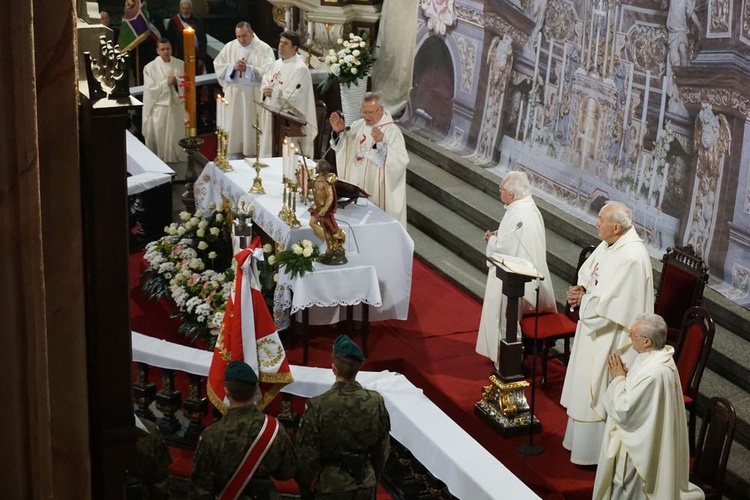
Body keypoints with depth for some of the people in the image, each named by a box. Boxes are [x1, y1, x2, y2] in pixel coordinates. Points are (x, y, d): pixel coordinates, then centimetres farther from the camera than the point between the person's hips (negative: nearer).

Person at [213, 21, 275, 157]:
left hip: (254, 95, -3)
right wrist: (233, 67, -14)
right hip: (233, 94, 3)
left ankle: (252, 154, 8)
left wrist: (248, 68, -19)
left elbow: (267, 73, -13)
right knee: (233, 126, 5)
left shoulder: (264, 49, -5)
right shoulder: (229, 47, 7)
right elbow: (218, 67, 3)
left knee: (251, 127, -1)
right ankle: (232, 155, 14)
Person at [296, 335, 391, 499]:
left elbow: (306, 454, -12)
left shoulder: (319, 406, -20)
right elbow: (382, 449, 3)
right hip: (366, 485, 3)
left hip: (332, 486, -3)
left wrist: (304, 486, 4)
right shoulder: (376, 402, -8)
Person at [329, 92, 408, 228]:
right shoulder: (358, 125, 6)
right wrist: (339, 132, -1)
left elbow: (402, 161, -26)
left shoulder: (392, 131, -14)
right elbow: (344, 149, 16)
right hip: (354, 187, 6)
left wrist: (382, 143, -37)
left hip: (376, 190, -6)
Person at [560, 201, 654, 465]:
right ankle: (583, 439, 35)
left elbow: (608, 302, -28)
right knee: (587, 385, 20)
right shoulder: (609, 244, 2)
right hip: (594, 327, 10)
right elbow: (588, 272, 14)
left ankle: (595, 451, 15)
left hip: (609, 337, -10)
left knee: (600, 392, 2)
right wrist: (581, 290, -6)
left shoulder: (632, 257, -27)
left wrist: (582, 298, -14)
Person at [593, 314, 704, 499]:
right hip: (649, 438, 10)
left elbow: (623, 411, -27)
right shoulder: (661, 357, -2)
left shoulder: (651, 373, -33)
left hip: (638, 448, -10)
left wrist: (618, 378, -16)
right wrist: (625, 374, -4)